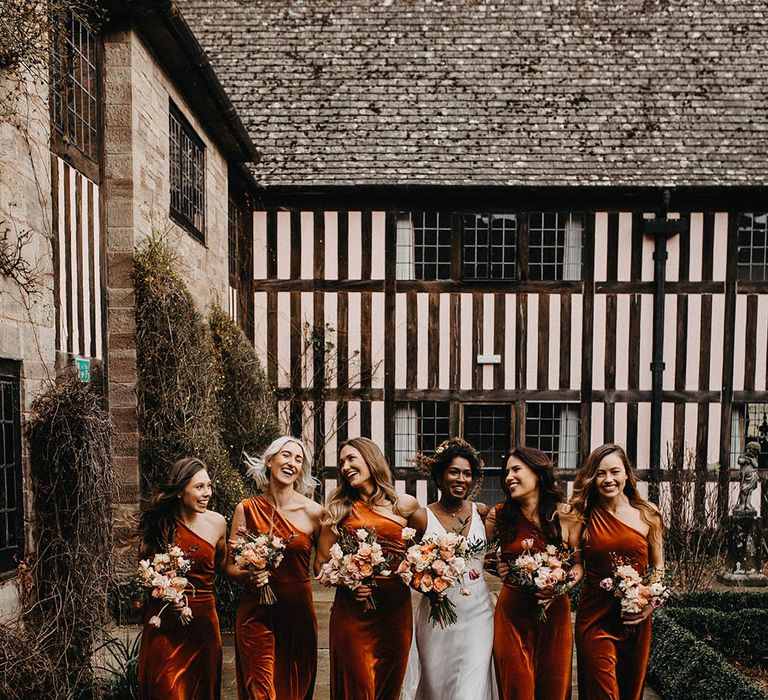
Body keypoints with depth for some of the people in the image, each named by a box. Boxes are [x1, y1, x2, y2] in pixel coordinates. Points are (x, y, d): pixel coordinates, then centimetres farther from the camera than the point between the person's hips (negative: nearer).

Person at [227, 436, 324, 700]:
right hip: (256, 611, 0)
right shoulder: (246, 508, -2)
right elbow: (230, 566, 3)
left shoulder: (313, 512, -5)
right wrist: (248, 576, -15)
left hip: (298, 611, 0)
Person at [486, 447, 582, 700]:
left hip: (555, 611, 0)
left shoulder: (566, 516, -5)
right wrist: (496, 565, -7)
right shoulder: (499, 515, -4)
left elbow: (579, 563, 5)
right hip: (512, 612, 0)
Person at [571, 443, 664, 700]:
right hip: (596, 618, -2)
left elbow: (658, 566, 8)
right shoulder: (583, 516, -2)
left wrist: (651, 602, -6)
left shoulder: (647, 515, 0)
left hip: (636, 619, 2)